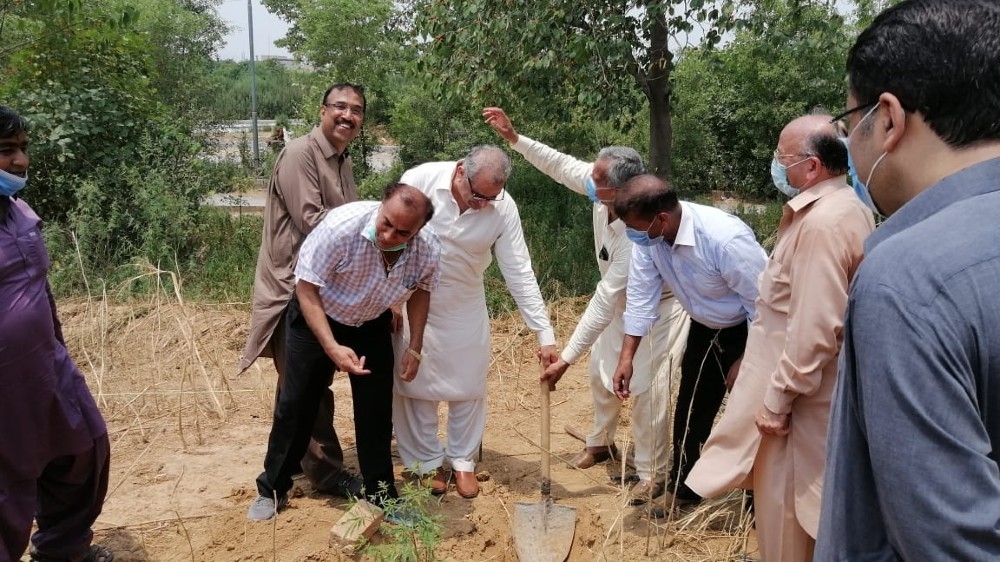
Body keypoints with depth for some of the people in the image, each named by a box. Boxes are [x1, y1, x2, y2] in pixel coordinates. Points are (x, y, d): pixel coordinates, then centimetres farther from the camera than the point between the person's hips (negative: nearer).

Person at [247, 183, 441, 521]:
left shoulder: (428, 251, -25)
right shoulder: (341, 226, -37)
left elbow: (421, 290, -1)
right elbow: (306, 287, -25)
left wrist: (414, 348, -6)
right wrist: (332, 347, -33)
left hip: (371, 326, 3)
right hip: (316, 318, -2)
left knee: (376, 411, 3)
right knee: (296, 404, 6)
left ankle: (382, 496, 19)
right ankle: (272, 489, 24)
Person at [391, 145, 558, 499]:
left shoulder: (503, 208, -18)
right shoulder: (419, 181, -23)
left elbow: (520, 273, -16)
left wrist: (544, 333, -19)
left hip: (464, 307, 2)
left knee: (469, 387, 7)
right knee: (414, 384, 6)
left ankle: (462, 461, 27)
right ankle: (426, 462, 24)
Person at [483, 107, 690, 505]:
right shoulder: (604, 190, -23)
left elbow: (604, 301, -42)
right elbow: (561, 165, -5)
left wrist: (566, 358, -40)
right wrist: (514, 138, -12)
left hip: (658, 305, -8)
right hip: (623, 300, 8)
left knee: (644, 388, -8)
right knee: (600, 372, 17)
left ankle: (652, 474, 10)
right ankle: (601, 441, 40)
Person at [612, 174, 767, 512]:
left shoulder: (726, 239, -37)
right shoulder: (647, 236, -20)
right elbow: (641, 294, -10)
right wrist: (627, 356, -11)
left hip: (753, 331, -6)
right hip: (706, 327, 6)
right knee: (690, 410, 14)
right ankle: (683, 488, 33)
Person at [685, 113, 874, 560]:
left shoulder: (822, 223, -23)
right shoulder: (843, 207, 9)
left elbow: (815, 330, -27)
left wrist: (777, 401, -20)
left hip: (801, 399, -10)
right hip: (808, 389, 10)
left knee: (789, 511, 5)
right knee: (795, 505, 22)